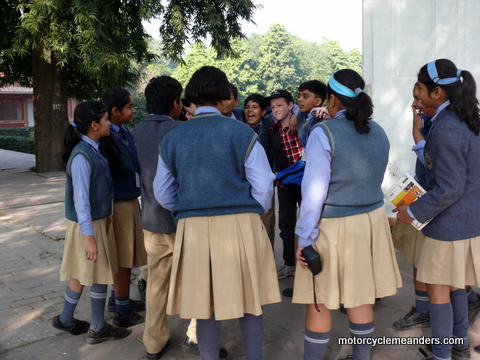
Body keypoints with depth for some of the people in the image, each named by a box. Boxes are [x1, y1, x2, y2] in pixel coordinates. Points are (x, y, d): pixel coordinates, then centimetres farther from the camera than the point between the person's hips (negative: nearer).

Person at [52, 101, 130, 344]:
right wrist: (89, 236, -22)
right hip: (89, 224, -8)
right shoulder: (82, 156, -22)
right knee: (99, 275, 5)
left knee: (83, 274, 19)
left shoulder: (92, 150, 5)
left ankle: (66, 320, 35)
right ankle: (97, 329, 21)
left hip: (99, 220, 8)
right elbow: (80, 199, -23)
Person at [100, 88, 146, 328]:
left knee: (127, 256, 18)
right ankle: (122, 312, 16)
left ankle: (118, 299, 35)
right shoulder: (104, 138, -18)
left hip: (131, 200, 8)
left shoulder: (125, 133, 8)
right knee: (123, 258, 2)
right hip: (117, 203, -8)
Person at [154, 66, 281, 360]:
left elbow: (163, 193, 11)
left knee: (206, 304, 12)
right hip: (241, 224, -2)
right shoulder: (241, 133, -5)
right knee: (249, 299, 13)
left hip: (193, 228, 2)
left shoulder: (172, 138, 5)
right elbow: (263, 186, -4)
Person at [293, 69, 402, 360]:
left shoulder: (324, 132, -15)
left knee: (320, 302, 7)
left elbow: (315, 191, -17)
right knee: (361, 297, 17)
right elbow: (372, 179, 13)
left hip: (333, 226, -6)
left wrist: (305, 238, -11)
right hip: (372, 219, 6)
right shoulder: (379, 132, 4)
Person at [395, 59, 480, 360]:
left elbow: (449, 189, -23)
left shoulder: (446, 129, -23)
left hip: (449, 223, -9)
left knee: (438, 289, 5)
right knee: (454, 286, 22)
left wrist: (413, 212, -13)